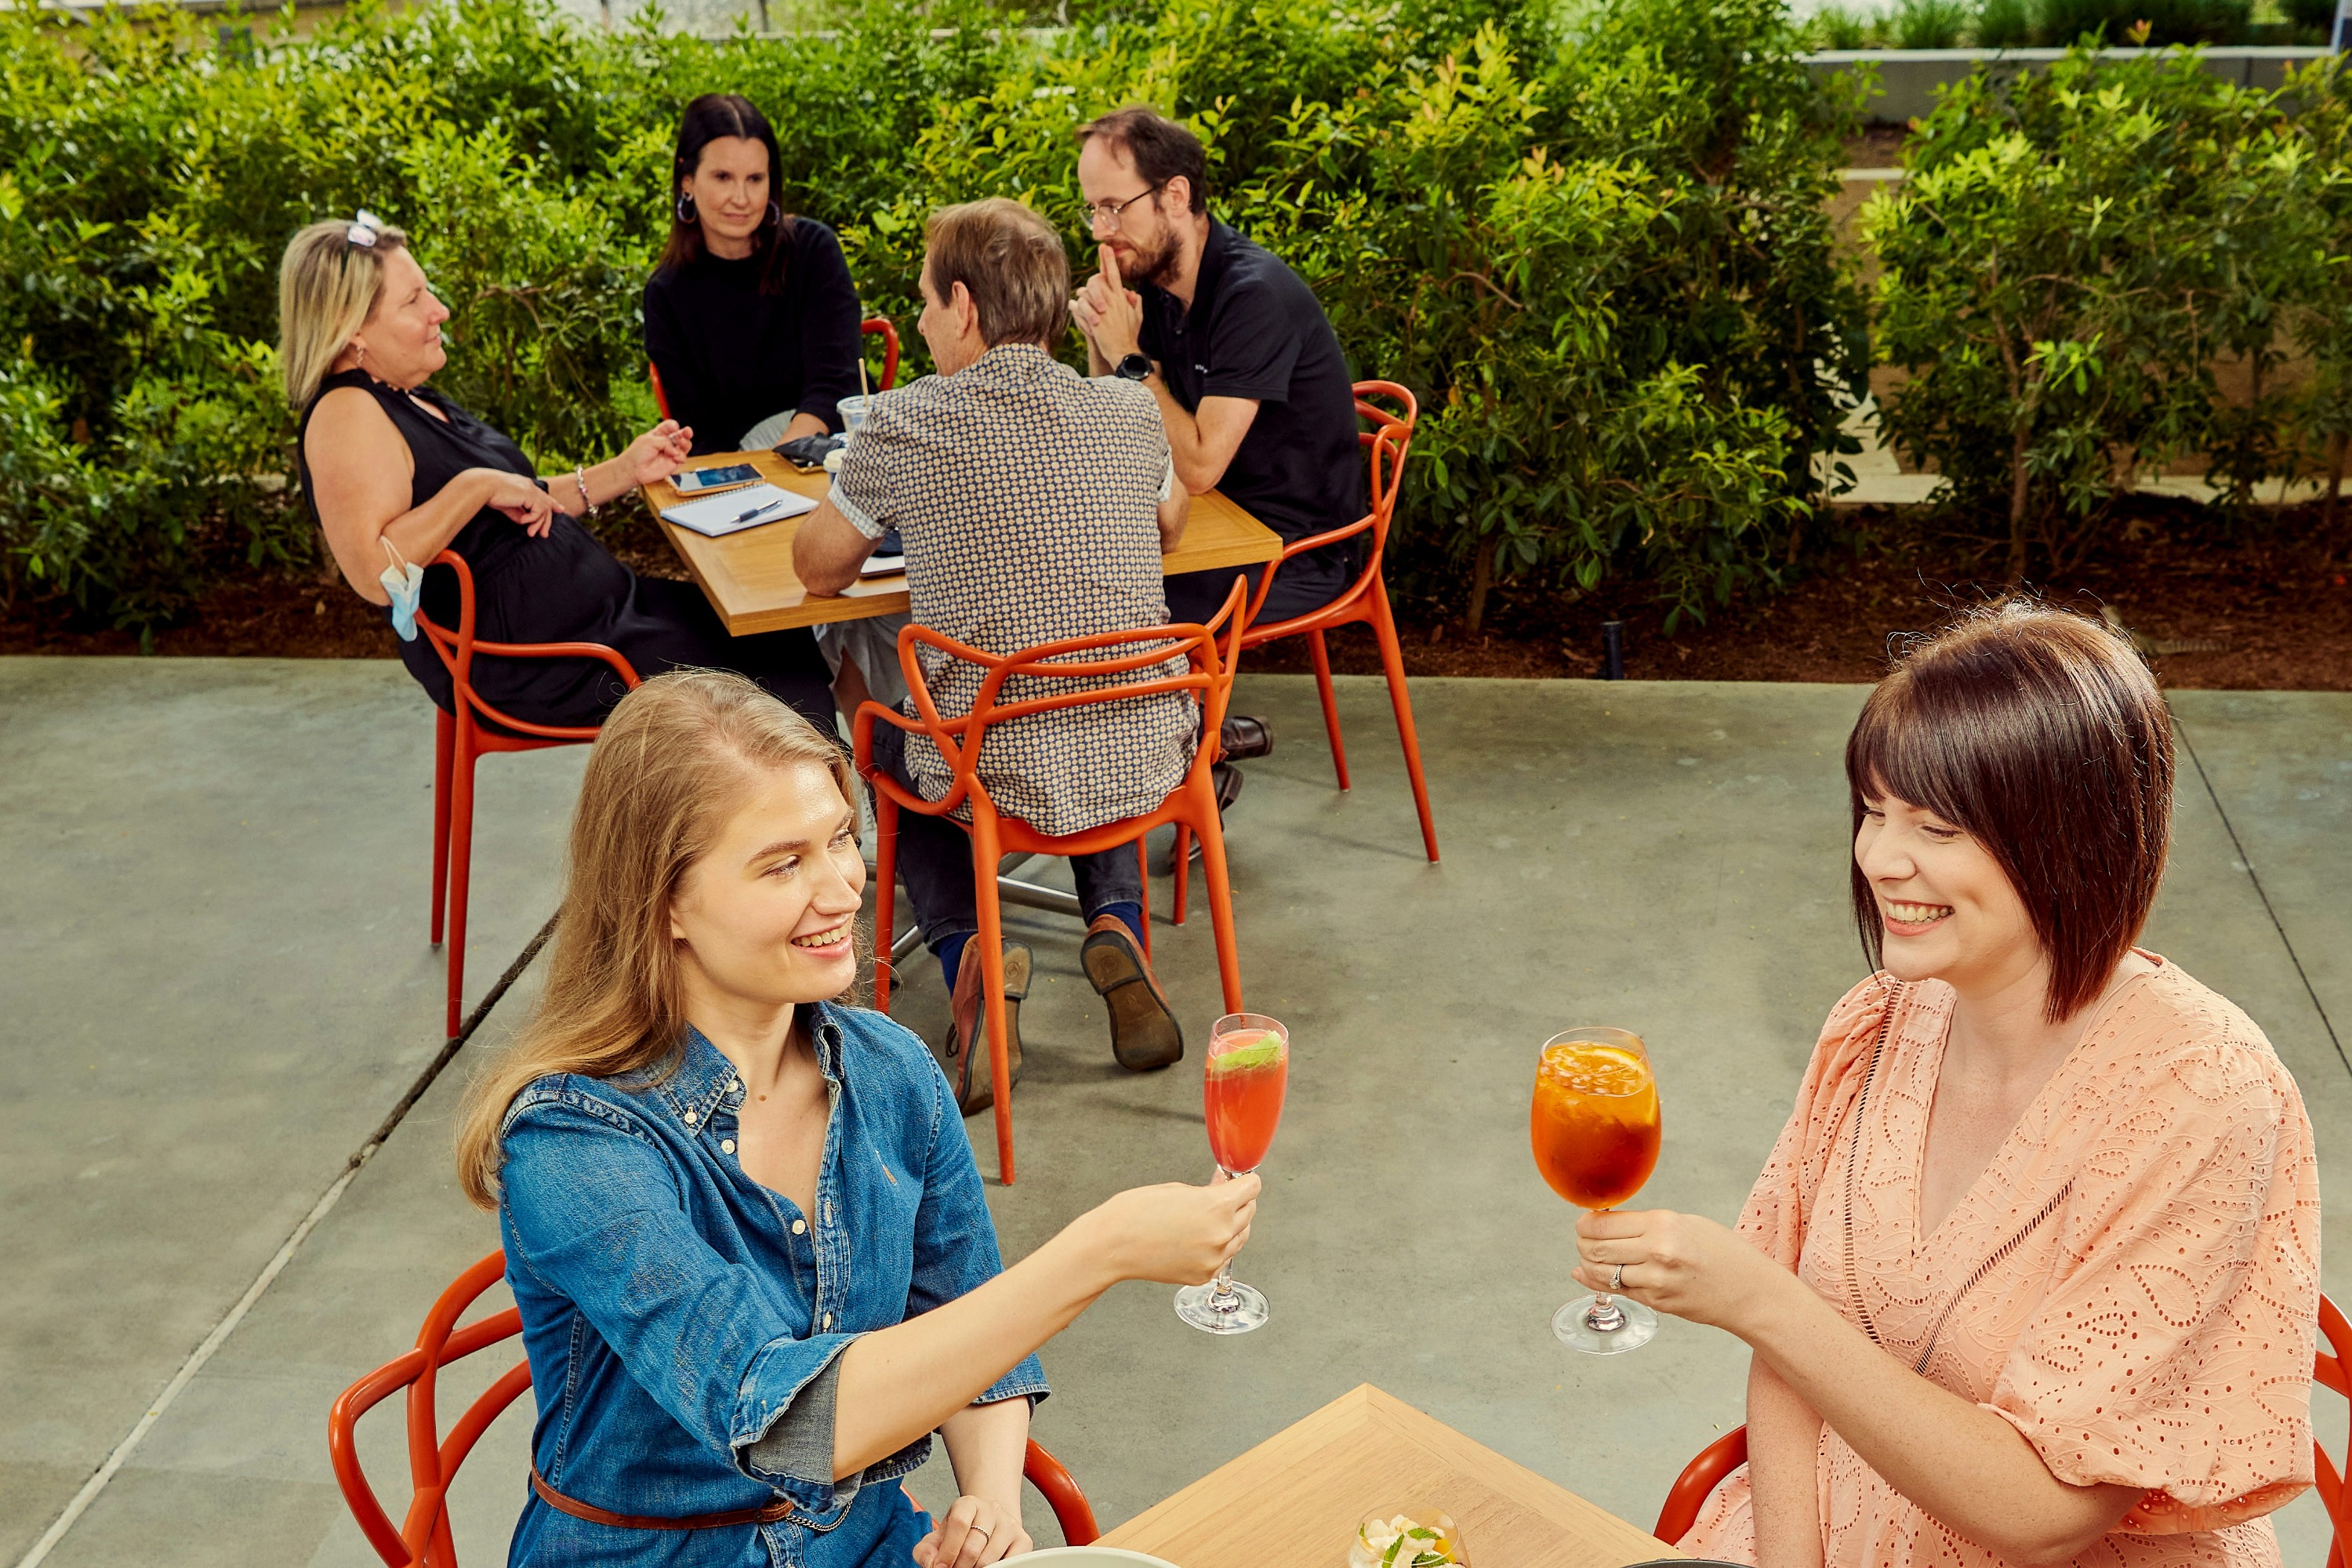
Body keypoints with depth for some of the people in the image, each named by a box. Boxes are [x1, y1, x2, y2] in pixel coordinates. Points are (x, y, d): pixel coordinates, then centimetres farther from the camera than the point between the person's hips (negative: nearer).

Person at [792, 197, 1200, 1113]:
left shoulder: (903, 427, -9)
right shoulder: (1129, 411, 0)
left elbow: (818, 570, 7)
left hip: (999, 776, -3)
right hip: (1147, 762, 3)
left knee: (889, 745, 31)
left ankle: (965, 952, 8)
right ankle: (1117, 927, 15)